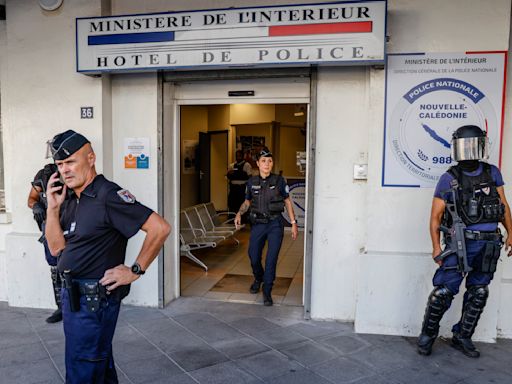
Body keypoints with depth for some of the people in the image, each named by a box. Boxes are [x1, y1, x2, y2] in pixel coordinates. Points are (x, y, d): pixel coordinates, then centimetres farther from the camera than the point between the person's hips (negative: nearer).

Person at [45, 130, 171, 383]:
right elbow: (56, 248, 8)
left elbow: (160, 228, -24)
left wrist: (135, 271, -17)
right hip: (72, 294, 8)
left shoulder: (108, 195, -19)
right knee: (100, 363, 24)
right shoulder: (71, 200, 8)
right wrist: (53, 208, -3)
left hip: (95, 298, -8)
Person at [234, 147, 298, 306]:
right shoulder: (252, 182, 2)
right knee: (254, 257, 9)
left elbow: (287, 202, 2)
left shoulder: (279, 181, -5)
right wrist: (239, 213, -6)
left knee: (271, 259, -6)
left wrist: (294, 223, -1)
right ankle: (258, 279, 42)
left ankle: (267, 292, 11)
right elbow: (247, 202, 14)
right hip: (257, 224, 3)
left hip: (275, 224, -2)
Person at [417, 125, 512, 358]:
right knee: (443, 291, -9)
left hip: (489, 245, 4)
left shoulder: (492, 173, 8)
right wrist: (436, 247, -9)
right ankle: (427, 335, 10)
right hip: (461, 243, -4)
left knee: (478, 293, 11)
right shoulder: (449, 179, -2)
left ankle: (462, 337, 27)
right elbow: (436, 216, -2)